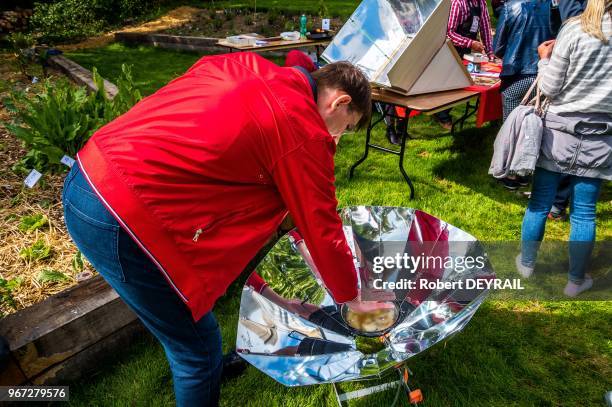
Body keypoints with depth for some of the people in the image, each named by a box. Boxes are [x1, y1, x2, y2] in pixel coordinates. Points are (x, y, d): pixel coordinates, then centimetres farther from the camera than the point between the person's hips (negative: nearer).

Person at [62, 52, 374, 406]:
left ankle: (208, 370, 55)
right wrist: (352, 299, 17)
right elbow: (323, 231, -1)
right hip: (122, 219, -10)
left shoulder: (248, 68, 11)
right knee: (199, 346, 9)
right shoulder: (303, 132, -10)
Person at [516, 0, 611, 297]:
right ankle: (576, 281, 23)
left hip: (559, 131, -1)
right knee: (583, 212, 10)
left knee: (539, 203, 12)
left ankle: (526, 263, 28)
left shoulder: (575, 29, -8)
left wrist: (545, 59, 9)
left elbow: (550, 89, -7)